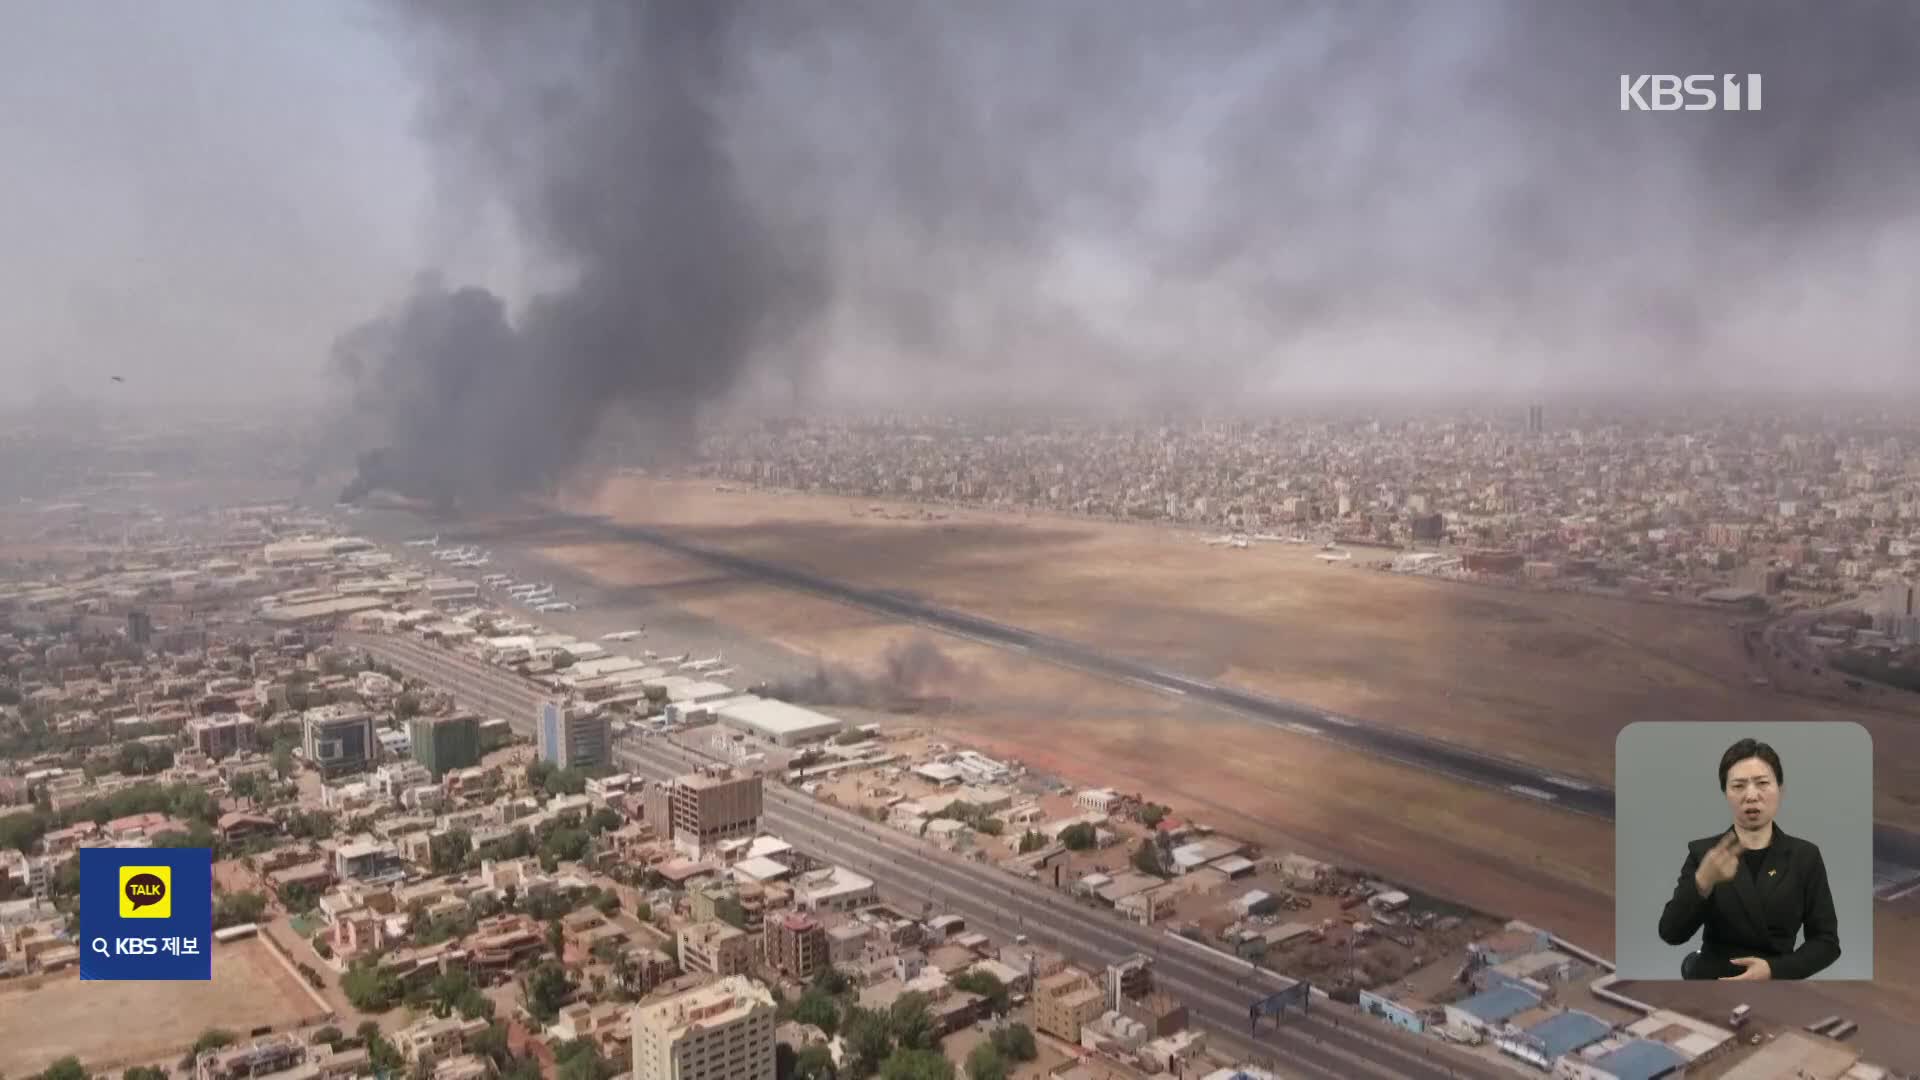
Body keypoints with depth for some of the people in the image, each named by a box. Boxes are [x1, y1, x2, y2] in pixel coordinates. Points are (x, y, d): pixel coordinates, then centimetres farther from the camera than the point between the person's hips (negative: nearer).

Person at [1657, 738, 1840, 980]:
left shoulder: (1805, 855, 1)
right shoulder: (1702, 852, -1)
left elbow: (1827, 942, 1)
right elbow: (1671, 933, -12)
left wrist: (1773, 969, -15)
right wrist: (1702, 881, -28)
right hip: (1711, 976, 0)